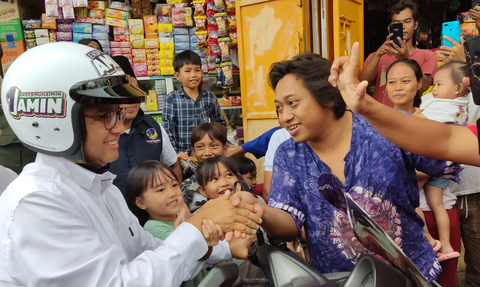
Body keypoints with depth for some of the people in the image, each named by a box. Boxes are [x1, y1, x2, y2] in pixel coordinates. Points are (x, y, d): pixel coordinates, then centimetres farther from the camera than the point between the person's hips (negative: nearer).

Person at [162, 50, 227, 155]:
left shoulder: (210, 97, 2)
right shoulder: (171, 99, -4)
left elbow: (220, 123, 14)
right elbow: (167, 130, -6)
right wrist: (175, 154, -13)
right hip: (182, 155, -2)